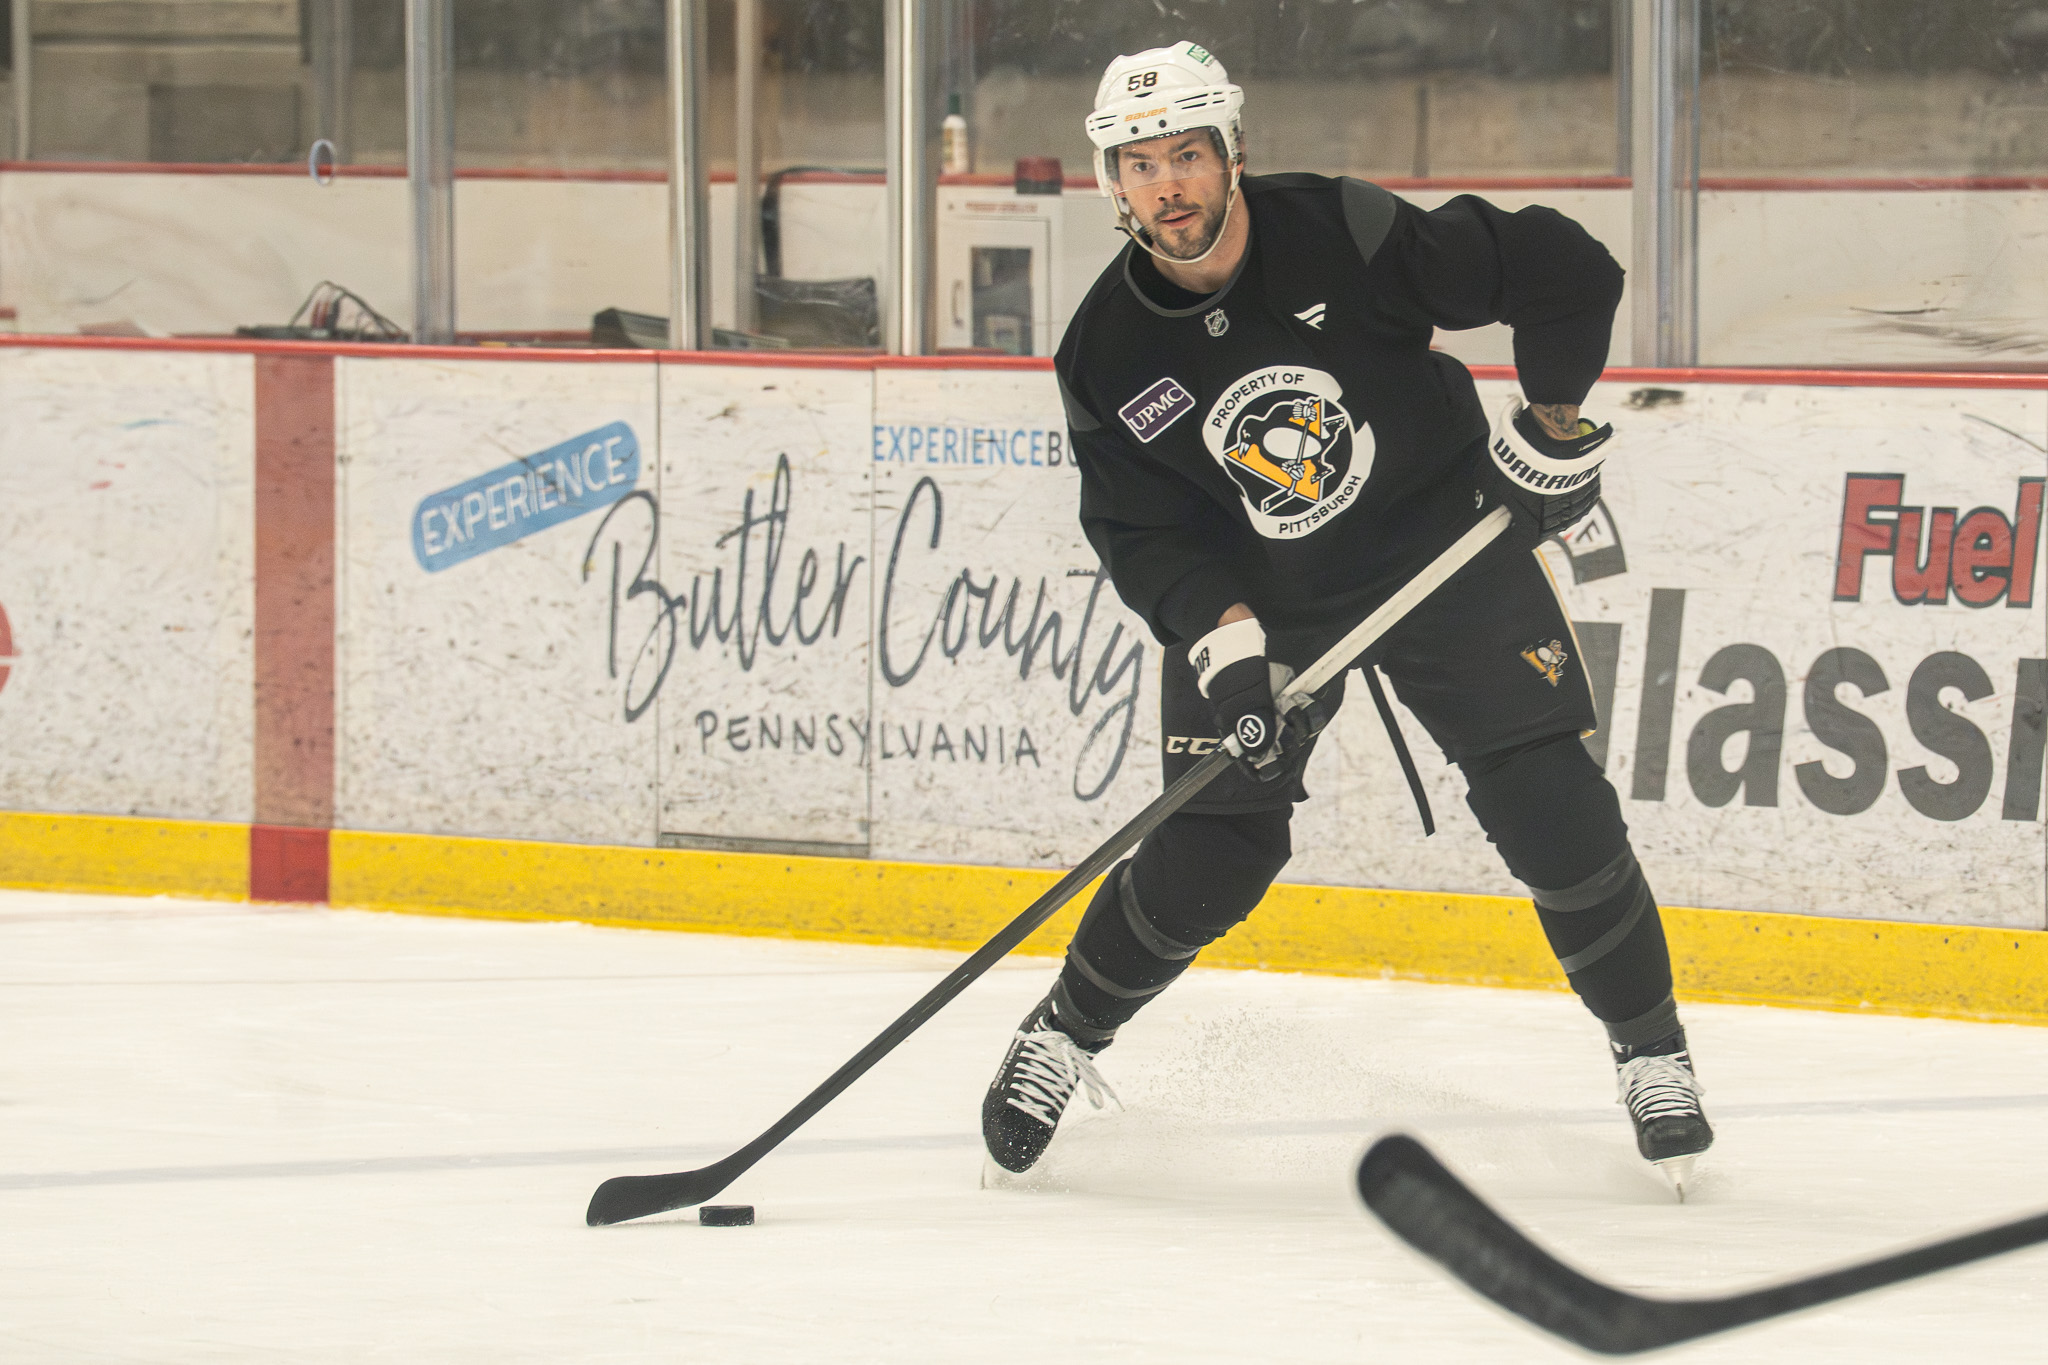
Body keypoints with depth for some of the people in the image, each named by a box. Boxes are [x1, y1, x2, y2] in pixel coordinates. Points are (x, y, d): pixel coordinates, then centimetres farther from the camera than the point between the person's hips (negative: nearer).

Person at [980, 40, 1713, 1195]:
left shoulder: (1343, 236, -22)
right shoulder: (1108, 353, -13)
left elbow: (1566, 274, -18)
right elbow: (1141, 529, -9)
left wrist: (1555, 427, -15)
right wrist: (1222, 642, -23)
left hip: (1449, 547, -1)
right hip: (1255, 597, 1)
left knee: (1556, 813, -9)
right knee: (1209, 855, -6)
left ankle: (1651, 1046, 11)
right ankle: (1063, 1034, 18)